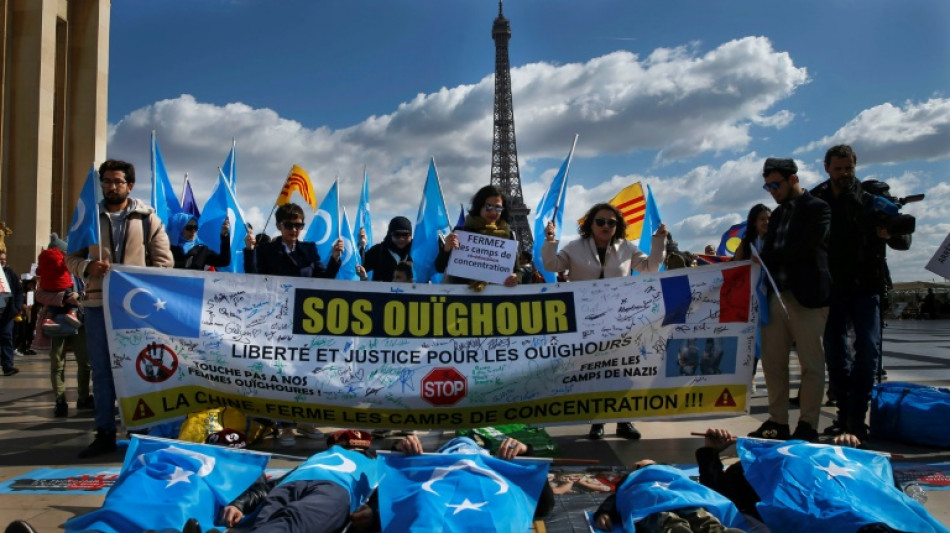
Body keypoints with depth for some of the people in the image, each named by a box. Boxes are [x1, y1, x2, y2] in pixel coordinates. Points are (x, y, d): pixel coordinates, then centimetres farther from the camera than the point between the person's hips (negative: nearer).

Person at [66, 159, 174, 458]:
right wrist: (88, 267, -13)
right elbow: (71, 258, 9)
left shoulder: (147, 218, 5)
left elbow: (163, 261, 1)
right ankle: (105, 434, 14)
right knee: (101, 369, 5)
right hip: (98, 302, 2)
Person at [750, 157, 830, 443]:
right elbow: (768, 254, 14)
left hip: (807, 296, -7)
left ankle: (807, 425, 7)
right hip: (776, 295, 7)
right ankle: (777, 422, 13)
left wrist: (766, 257, -10)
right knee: (773, 363, 5)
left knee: (811, 364, 0)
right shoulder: (778, 214, 19)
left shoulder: (818, 208, -2)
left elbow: (803, 249, -15)